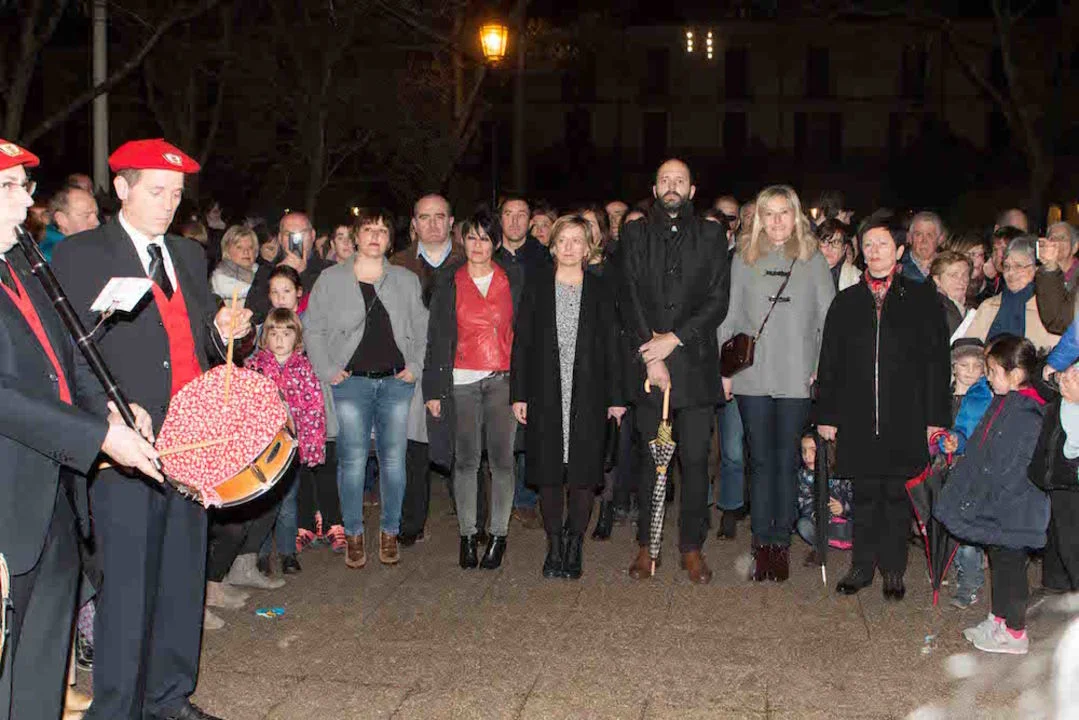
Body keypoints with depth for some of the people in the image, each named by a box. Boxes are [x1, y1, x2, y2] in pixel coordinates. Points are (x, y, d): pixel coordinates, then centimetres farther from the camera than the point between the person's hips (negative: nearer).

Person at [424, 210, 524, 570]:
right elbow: (437, 336, 6)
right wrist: (434, 388, 1)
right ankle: (467, 536, 12)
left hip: (503, 378, 0)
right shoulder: (448, 281, 7)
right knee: (466, 460, 2)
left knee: (501, 459, -3)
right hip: (461, 381, 0)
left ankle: (498, 535, 8)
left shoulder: (513, 277, 7)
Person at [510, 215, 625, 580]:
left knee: (584, 472, 0)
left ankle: (574, 546, 14)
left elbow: (611, 345, 5)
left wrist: (615, 397, 0)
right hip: (546, 395, 0)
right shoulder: (536, 287, 7)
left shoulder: (600, 290, 6)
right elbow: (521, 341, 5)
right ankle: (554, 546, 15)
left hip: (588, 395, 0)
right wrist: (518, 393, -1)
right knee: (548, 471, 3)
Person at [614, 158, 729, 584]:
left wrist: (674, 338, -10)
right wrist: (649, 354, -9)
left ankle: (692, 546, 12)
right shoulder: (635, 235, 11)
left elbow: (718, 300, 1)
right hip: (648, 364, 0)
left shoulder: (710, 236, 10)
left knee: (695, 459, 0)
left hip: (695, 363, 0)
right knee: (649, 459, 4)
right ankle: (645, 546, 14)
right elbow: (628, 299, 2)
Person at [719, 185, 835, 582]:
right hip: (752, 375, 0)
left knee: (787, 460, 2)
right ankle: (762, 543, 10)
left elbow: (829, 318, 7)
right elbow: (729, 317, 7)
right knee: (760, 460, 4)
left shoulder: (813, 260, 7)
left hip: (796, 377, 0)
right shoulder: (744, 259, 7)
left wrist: (822, 366, -2)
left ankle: (782, 542, 10)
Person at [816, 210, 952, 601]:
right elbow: (829, 363, 9)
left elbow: (937, 360, 1)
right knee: (864, 494, 9)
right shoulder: (846, 302, 9)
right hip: (857, 419, 2)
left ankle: (893, 570, 19)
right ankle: (862, 566, 21)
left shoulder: (921, 298, 3)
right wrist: (826, 415, 4)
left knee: (897, 494, 6)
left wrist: (936, 416, -4)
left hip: (905, 419, -2)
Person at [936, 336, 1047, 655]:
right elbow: (982, 454, 17)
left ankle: (1015, 632, 17)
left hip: (1012, 512, -9)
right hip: (995, 510, 9)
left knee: (1009, 566, 3)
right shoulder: (1004, 403, 6)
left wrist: (982, 503, -22)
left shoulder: (1026, 416, -24)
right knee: (1000, 563, 20)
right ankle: (999, 619, 35)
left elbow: (1013, 472, -25)